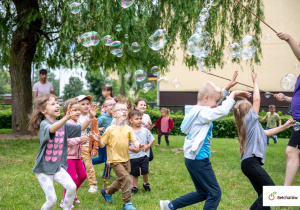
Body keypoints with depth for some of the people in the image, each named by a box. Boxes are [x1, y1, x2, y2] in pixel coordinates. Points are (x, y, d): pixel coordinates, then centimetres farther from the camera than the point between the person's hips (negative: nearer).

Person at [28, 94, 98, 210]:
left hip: (58, 166, 5)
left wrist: (90, 117, -13)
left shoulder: (64, 125, 4)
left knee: (72, 187, -16)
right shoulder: (44, 124, -18)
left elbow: (80, 128, 4)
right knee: (52, 200, -6)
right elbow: (52, 129, -40)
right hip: (44, 168, -5)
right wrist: (66, 117, -56)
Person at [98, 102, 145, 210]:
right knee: (126, 179, -16)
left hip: (126, 159, 6)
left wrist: (138, 145, -25)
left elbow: (134, 141, -3)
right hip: (115, 160, -6)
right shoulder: (110, 129, -8)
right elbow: (102, 144, -5)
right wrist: (98, 140, -27)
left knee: (121, 181, 18)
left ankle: (107, 191, 44)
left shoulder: (128, 129, 3)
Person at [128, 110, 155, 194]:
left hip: (144, 155, 0)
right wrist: (132, 148, -15)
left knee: (145, 171, -5)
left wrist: (147, 146, -7)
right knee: (135, 173, 9)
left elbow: (152, 140, 9)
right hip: (133, 156, 0)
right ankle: (135, 187, 27)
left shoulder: (145, 131, 0)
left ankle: (146, 184, 22)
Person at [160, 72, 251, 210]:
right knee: (215, 194, -2)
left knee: (203, 193, 20)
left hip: (192, 158, 10)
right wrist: (232, 95, -17)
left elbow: (216, 96, 26)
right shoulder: (202, 113, -18)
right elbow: (223, 111, -32)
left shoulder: (197, 110, 11)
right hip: (199, 159, -10)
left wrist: (227, 88, 21)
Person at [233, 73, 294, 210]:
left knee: (263, 195, 6)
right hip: (251, 161, -10)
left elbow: (265, 133, 32)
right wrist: (255, 83, 11)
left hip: (249, 162, 10)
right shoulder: (250, 118, -1)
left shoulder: (250, 123, 23)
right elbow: (257, 99, -3)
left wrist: (284, 127, 31)